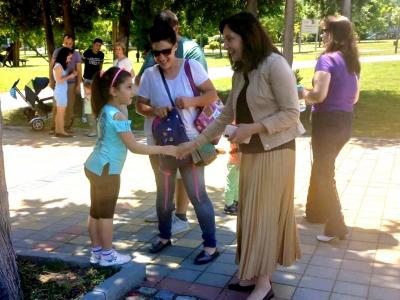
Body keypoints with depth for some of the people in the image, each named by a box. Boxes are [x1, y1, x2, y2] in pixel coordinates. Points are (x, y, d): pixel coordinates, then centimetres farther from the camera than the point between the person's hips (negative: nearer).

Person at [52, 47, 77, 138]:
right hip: (60, 92, -9)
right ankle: (61, 131, 0)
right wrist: (69, 76, -14)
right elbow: (59, 80, -19)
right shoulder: (58, 66, -14)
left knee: (59, 112, 11)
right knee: (61, 112, -4)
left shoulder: (61, 65, 13)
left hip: (62, 91, 9)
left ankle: (57, 130, 16)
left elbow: (62, 78, 9)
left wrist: (71, 75, 4)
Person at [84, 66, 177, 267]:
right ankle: (107, 255, 15)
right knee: (106, 213, 3)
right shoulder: (118, 116, -22)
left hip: (95, 167, 9)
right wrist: (164, 149, -18)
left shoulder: (105, 111, 6)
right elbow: (134, 147, -22)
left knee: (96, 211, 15)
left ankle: (96, 252, 26)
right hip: (106, 170, -9)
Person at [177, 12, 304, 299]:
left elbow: (291, 113, -17)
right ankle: (255, 274, 24)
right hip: (250, 153, 8)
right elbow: (226, 116, 12)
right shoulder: (240, 72, 9)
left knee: (265, 213, -2)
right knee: (251, 213, 12)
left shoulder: (275, 64, -15)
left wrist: (252, 127, -25)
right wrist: (195, 142, 8)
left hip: (274, 152, -8)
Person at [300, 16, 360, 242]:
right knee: (322, 167, 24)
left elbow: (318, 94, -25)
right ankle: (316, 211, 37)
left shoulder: (327, 59, -16)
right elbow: (354, 97, 14)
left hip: (327, 122, -8)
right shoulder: (353, 61, 9)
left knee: (324, 173, 5)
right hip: (345, 122, 8)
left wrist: (301, 93, -6)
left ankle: (337, 226, 7)